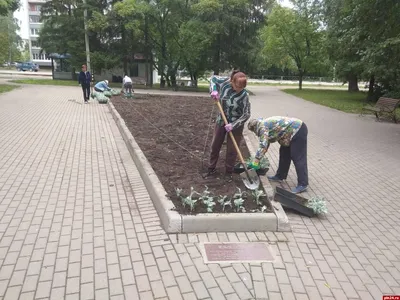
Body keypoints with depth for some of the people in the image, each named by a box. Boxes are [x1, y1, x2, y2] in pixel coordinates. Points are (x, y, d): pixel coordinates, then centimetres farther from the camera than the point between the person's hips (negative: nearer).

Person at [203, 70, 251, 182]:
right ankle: (211, 169, 31)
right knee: (215, 146, 14)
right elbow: (213, 79, 4)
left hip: (236, 125, -4)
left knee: (232, 150, 5)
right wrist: (214, 90, -14)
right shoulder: (225, 82, -15)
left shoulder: (244, 95, -24)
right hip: (221, 121, 4)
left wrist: (233, 125, -25)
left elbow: (246, 114, -19)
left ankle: (228, 173, 23)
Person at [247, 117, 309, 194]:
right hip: (293, 132, 11)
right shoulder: (265, 124, 16)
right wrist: (257, 159, 22)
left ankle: (303, 184, -8)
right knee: (284, 154, 17)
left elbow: (263, 146, -22)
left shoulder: (262, 126, -14)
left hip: (298, 130, -11)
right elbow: (265, 144, 22)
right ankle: (280, 176, 27)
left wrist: (255, 162, -18)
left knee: (298, 158, -11)